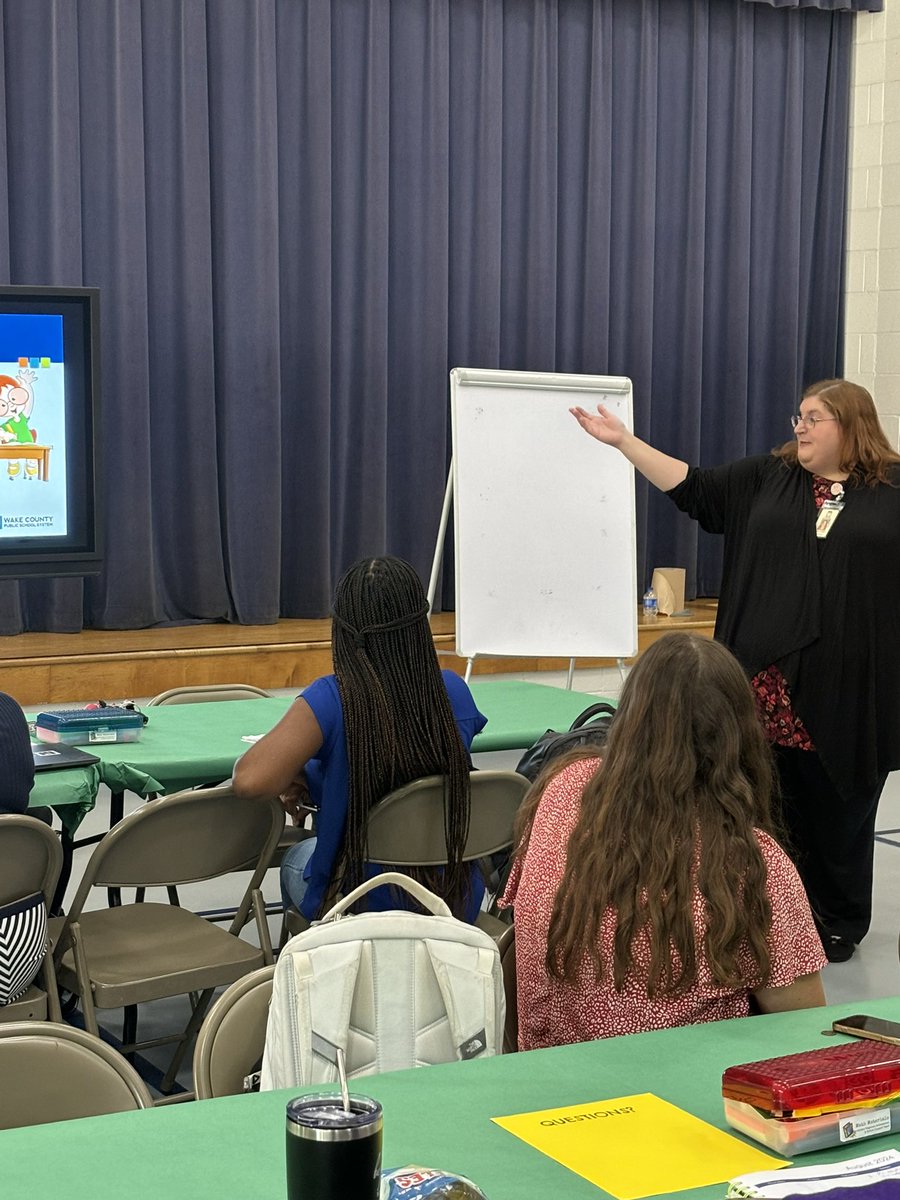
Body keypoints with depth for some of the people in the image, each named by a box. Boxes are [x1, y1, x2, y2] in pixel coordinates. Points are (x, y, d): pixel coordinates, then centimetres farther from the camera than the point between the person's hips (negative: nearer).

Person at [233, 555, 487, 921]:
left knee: (297, 858, 33)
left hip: (365, 907, -3)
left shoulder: (331, 699, -25)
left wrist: (296, 779, -11)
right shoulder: (454, 692, -10)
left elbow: (249, 779, -34)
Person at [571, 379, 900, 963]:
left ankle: (840, 923, 23)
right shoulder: (768, 478, 10)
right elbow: (692, 486, 8)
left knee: (839, 807, 7)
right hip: (770, 687, 3)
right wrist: (624, 441, 3)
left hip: (847, 692, -3)